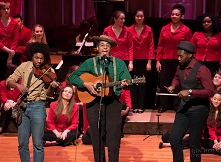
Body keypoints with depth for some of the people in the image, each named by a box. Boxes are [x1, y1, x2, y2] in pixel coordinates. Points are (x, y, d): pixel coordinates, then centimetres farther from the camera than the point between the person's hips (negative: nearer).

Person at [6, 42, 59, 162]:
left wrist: (51, 87, -27)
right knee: (22, 143, 7)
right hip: (22, 106, 3)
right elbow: (8, 82, 5)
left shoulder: (48, 71, -2)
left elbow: (48, 94, -6)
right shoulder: (24, 66, 6)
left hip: (37, 107, -3)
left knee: (38, 143, -2)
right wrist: (18, 85, -15)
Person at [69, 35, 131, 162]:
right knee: (97, 140, 7)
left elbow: (128, 79, 0)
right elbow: (73, 77, 5)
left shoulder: (119, 63, 7)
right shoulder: (89, 63, 7)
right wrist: (85, 84, -10)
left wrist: (125, 83, -23)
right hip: (94, 103, 1)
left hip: (113, 103, -1)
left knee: (113, 141, -2)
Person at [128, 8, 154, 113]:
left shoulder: (148, 30, 0)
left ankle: (141, 106, 11)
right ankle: (134, 106, 9)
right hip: (133, 60, 0)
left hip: (144, 60, 0)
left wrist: (149, 62, -6)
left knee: (142, 83, 4)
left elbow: (151, 46, -1)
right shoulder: (130, 30, -1)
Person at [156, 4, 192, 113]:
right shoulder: (164, 29, 6)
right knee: (164, 83, 5)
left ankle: (178, 106, 15)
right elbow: (160, 46, 7)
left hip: (179, 61, -2)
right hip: (165, 61, 3)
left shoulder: (186, 30, -2)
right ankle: (163, 105, 16)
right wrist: (158, 61, 3)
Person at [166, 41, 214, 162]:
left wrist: (190, 91, -29)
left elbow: (210, 91, -22)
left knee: (194, 143, 4)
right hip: (183, 107, 7)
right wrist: (173, 85, 5)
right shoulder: (180, 67, 4)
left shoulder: (201, 69, -18)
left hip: (198, 110, -7)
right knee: (174, 138, 6)